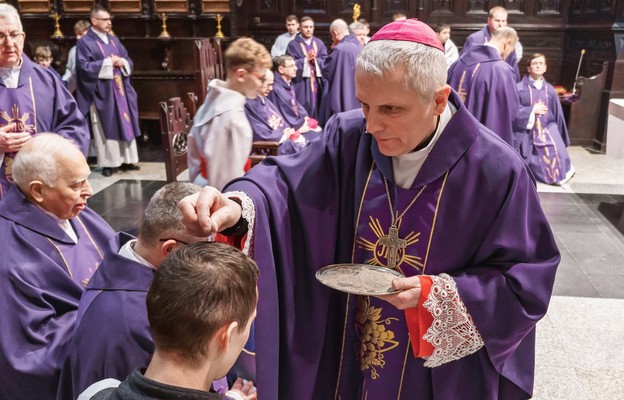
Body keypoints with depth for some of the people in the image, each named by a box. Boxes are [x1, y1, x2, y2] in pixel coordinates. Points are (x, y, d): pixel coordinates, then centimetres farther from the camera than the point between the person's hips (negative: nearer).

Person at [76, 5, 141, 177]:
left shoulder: (114, 40, 14)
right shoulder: (85, 42, -5)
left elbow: (128, 60, 15)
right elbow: (84, 67, -15)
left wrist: (122, 62, -8)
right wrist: (108, 63, -17)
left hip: (120, 89, 6)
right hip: (101, 93, -6)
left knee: (125, 124, 7)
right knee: (106, 128, -2)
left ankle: (127, 160, 15)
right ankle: (108, 163, 6)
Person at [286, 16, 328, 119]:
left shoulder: (319, 43, 12)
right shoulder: (293, 44, 0)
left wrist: (315, 60, -14)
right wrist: (306, 59, -13)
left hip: (317, 83, 4)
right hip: (301, 84, -4)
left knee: (317, 110, 7)